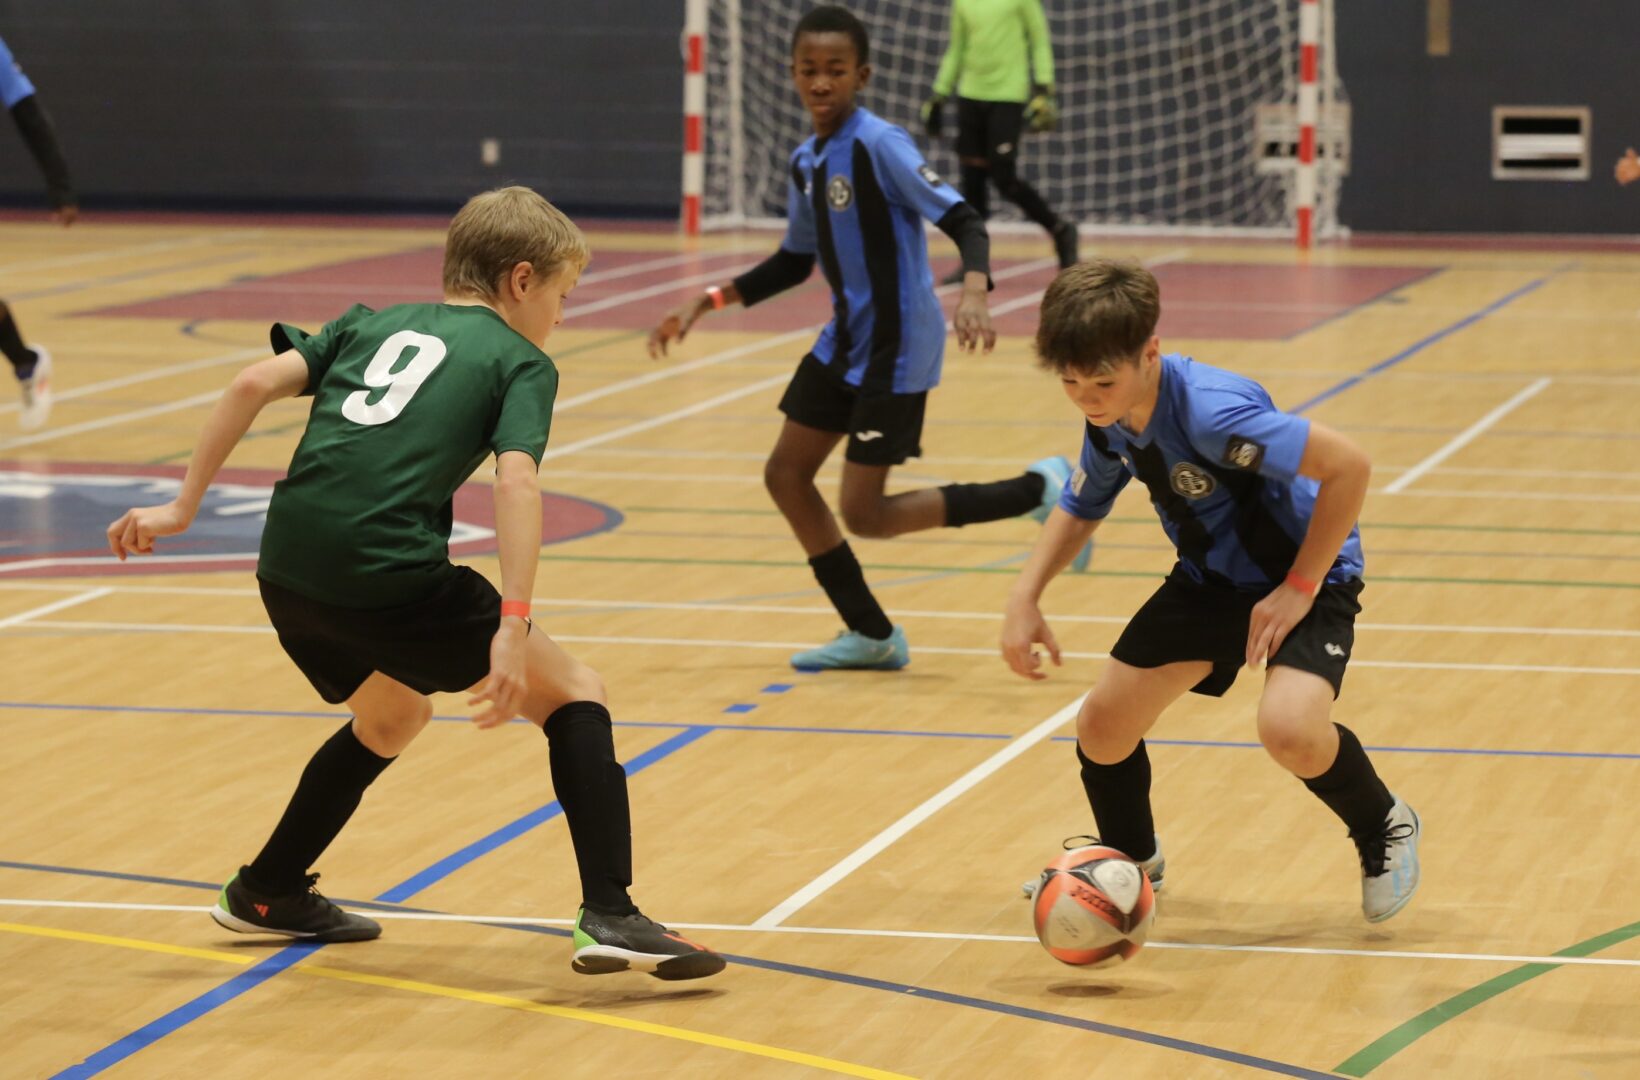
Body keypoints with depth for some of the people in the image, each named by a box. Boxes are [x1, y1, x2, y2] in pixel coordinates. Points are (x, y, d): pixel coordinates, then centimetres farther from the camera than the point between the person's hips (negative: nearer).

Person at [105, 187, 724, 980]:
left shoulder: (374, 325, 24)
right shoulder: (521, 363, 9)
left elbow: (256, 382, 11)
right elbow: (516, 481, -9)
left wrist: (183, 507, 14)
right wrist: (513, 629, -17)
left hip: (287, 576, 6)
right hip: (393, 579, -6)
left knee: (393, 715, 34)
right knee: (573, 693, 9)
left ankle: (265, 893, 44)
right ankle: (610, 918, -5)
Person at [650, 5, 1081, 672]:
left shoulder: (880, 146, -17)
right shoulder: (806, 163, 7)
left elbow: (962, 220, -23)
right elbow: (794, 262, 20)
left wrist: (973, 292, -41)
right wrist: (708, 303, 14)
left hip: (896, 348, -9)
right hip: (844, 342, 9)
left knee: (865, 515, -9)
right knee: (786, 475, 11)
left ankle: (1039, 491, 0)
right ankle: (871, 635, 21)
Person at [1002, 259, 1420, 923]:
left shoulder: (1210, 411, -34)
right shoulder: (1109, 423, -8)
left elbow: (1348, 465, -33)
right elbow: (1080, 509, 13)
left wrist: (1299, 588, -26)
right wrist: (1026, 596, -2)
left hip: (1303, 576, -7)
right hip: (1210, 580, 8)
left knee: (1288, 729, -31)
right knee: (1102, 725, 1)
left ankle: (1383, 830, 1)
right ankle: (1129, 862, 32)